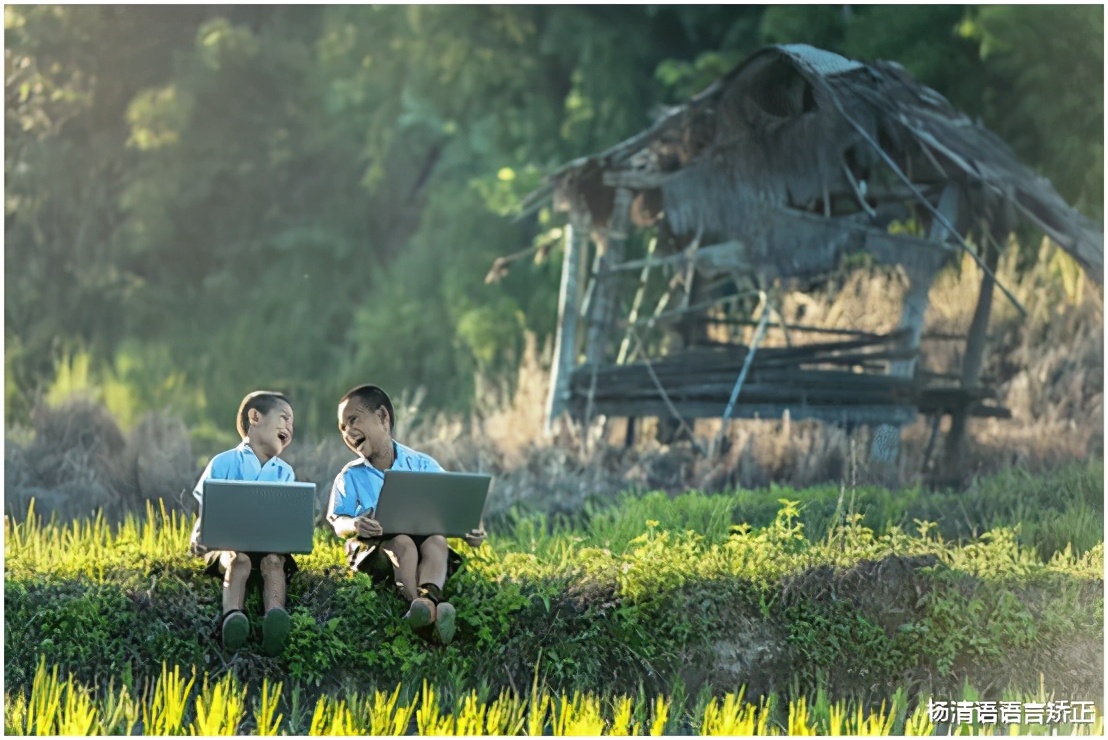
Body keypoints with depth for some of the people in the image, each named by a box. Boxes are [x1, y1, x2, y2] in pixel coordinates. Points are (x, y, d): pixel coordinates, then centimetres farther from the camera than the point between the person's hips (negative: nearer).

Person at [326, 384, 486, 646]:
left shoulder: (423, 466, 7)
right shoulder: (352, 476, 7)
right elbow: (337, 522, 0)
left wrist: (470, 530, -16)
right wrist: (355, 525, -24)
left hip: (423, 538, 1)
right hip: (375, 548, -1)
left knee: (437, 539, -32)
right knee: (402, 542, -34)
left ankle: (426, 598, -62)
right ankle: (428, 611, -57)